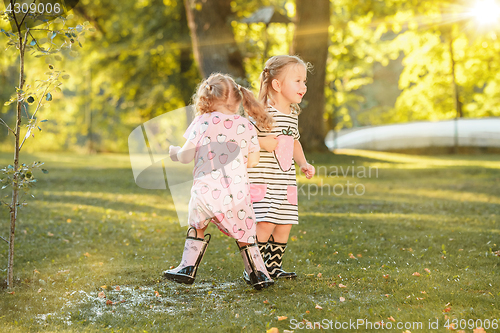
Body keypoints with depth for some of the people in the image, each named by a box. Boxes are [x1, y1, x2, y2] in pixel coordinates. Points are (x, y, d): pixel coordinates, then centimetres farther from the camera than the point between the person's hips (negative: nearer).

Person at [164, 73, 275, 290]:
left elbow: (186, 156, 2)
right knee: (244, 232, 15)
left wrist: (175, 152, 24)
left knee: (197, 226, 23)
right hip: (237, 190, 1)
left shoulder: (202, 122, 1)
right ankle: (258, 274, 15)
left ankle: (188, 267, 23)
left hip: (206, 189, -1)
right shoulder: (246, 126, 7)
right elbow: (253, 161, 12)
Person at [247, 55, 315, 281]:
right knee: (265, 224, -14)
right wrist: (261, 143, -23)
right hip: (261, 178, -7)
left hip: (285, 180, 8)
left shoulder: (293, 114, 12)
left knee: (284, 226, 8)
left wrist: (303, 163, 14)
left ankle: (273, 266, 25)